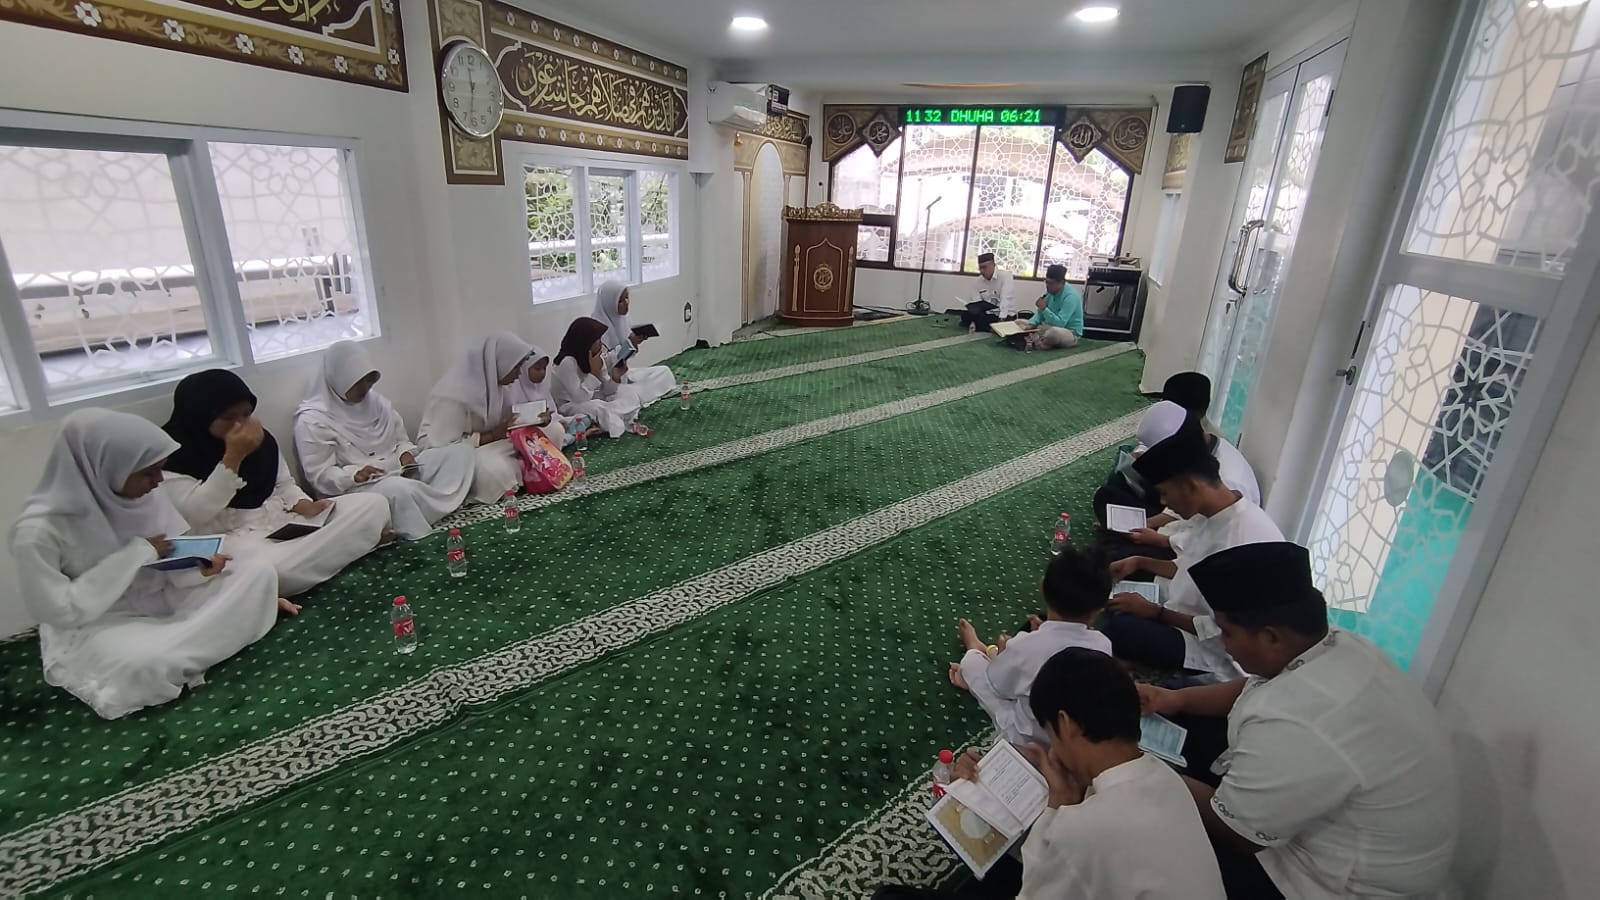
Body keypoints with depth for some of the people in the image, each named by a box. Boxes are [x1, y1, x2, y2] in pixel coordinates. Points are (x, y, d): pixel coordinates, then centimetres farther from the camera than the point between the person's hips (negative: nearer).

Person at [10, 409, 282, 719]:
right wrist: (136, 553, -25)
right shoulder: (40, 531, -22)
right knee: (145, 662, -38)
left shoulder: (144, 494, -6)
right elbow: (58, 611, -22)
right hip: (97, 625, -6)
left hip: (162, 598, 6)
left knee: (258, 573, -12)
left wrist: (199, 568, -21)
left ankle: (169, 653, -12)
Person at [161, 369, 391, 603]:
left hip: (286, 521, 5)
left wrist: (304, 506, -6)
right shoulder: (174, 454, -8)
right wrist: (233, 456, -24)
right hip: (234, 537, -5)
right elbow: (194, 515, -19)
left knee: (373, 504, -10)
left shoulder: (262, 438, 7)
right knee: (272, 572, -41)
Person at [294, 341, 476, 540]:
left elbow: (402, 440, 17)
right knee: (400, 489, -42)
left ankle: (430, 506, -27)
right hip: (358, 487, -7)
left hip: (400, 470, 7)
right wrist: (354, 474, -27)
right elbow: (319, 476, -10)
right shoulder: (312, 420, -9)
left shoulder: (376, 401, 9)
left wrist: (406, 455, -6)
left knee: (462, 452, -10)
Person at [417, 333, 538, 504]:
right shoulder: (455, 392, -27)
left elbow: (507, 422, 6)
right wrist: (493, 436, -26)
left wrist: (533, 421, -13)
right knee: (495, 469, -40)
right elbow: (443, 446, -26)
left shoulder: (493, 383, -4)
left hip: (490, 446, 8)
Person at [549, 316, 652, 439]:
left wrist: (615, 378, -22)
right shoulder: (567, 362, -26)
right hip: (569, 408, -8)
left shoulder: (598, 357, -4)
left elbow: (604, 390, -2)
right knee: (599, 409, -36)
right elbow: (580, 398, -30)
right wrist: (594, 372, -31)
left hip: (594, 399, 8)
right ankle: (629, 423, -13)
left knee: (629, 391, -5)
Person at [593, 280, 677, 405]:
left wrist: (634, 341, -10)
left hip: (624, 372, 8)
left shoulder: (620, 318, 4)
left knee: (664, 372, 5)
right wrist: (628, 343, -27)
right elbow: (602, 362, -27)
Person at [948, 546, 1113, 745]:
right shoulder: (1103, 644, -21)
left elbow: (996, 686, -13)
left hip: (1027, 737, -4)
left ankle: (975, 648, 44)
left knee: (971, 661, 10)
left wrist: (1004, 653, 6)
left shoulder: (1024, 647, -34)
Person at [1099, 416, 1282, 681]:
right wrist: (1140, 562, 4)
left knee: (1118, 629, -27)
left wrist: (1155, 612, -19)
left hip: (1215, 651, -9)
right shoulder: (1215, 512, -4)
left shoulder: (1243, 542, -32)